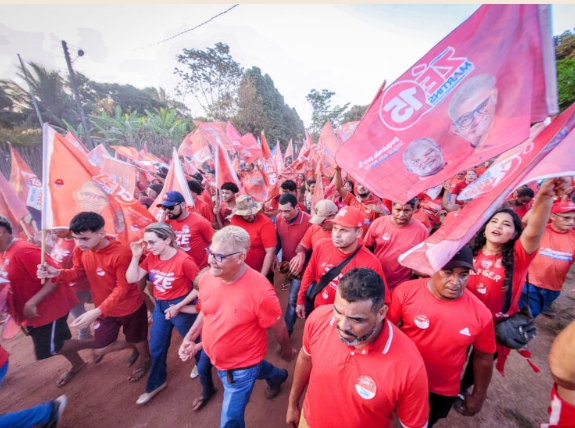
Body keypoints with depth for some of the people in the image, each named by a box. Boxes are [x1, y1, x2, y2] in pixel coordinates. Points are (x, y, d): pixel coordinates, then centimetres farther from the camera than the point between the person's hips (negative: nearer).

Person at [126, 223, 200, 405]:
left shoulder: (183, 260, -29)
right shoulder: (152, 257, -8)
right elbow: (132, 279, -3)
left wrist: (179, 306, -20)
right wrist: (136, 256, -14)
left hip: (181, 306, -6)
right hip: (159, 306, 6)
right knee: (156, 347, 23)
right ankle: (156, 383, 50)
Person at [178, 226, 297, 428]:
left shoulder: (259, 290, -37)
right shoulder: (207, 277, -19)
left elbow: (278, 327, -19)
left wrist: (287, 350, -4)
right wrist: (189, 338, -4)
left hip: (241, 366, -6)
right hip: (213, 355, 6)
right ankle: (277, 376, 63)